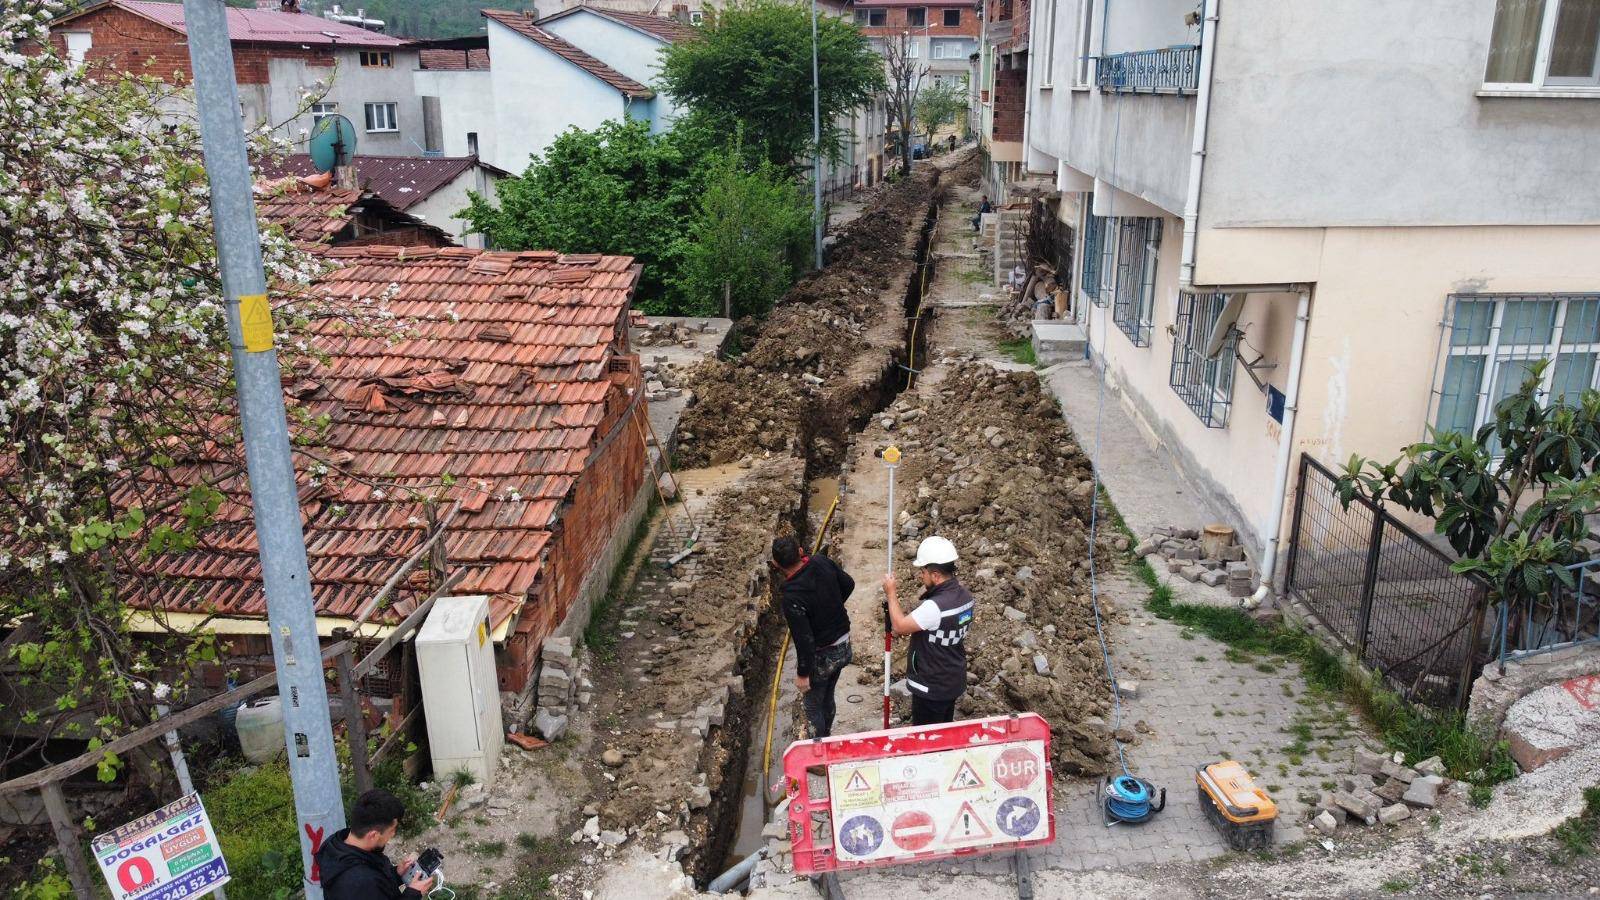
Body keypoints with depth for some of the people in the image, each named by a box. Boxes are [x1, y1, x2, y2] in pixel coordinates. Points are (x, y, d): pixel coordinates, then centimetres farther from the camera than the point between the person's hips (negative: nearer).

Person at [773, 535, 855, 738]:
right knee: (828, 697, 28)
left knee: (813, 706, 16)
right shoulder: (822, 562, -13)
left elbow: (804, 640, -27)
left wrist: (802, 673, -13)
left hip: (821, 657, -7)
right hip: (844, 646, 7)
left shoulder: (792, 598, -33)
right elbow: (848, 584, 5)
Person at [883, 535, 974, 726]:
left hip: (931, 688, -8)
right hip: (954, 682, 8)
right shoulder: (964, 596, -3)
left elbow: (899, 626, -20)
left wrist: (891, 594, -10)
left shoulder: (935, 606, -32)